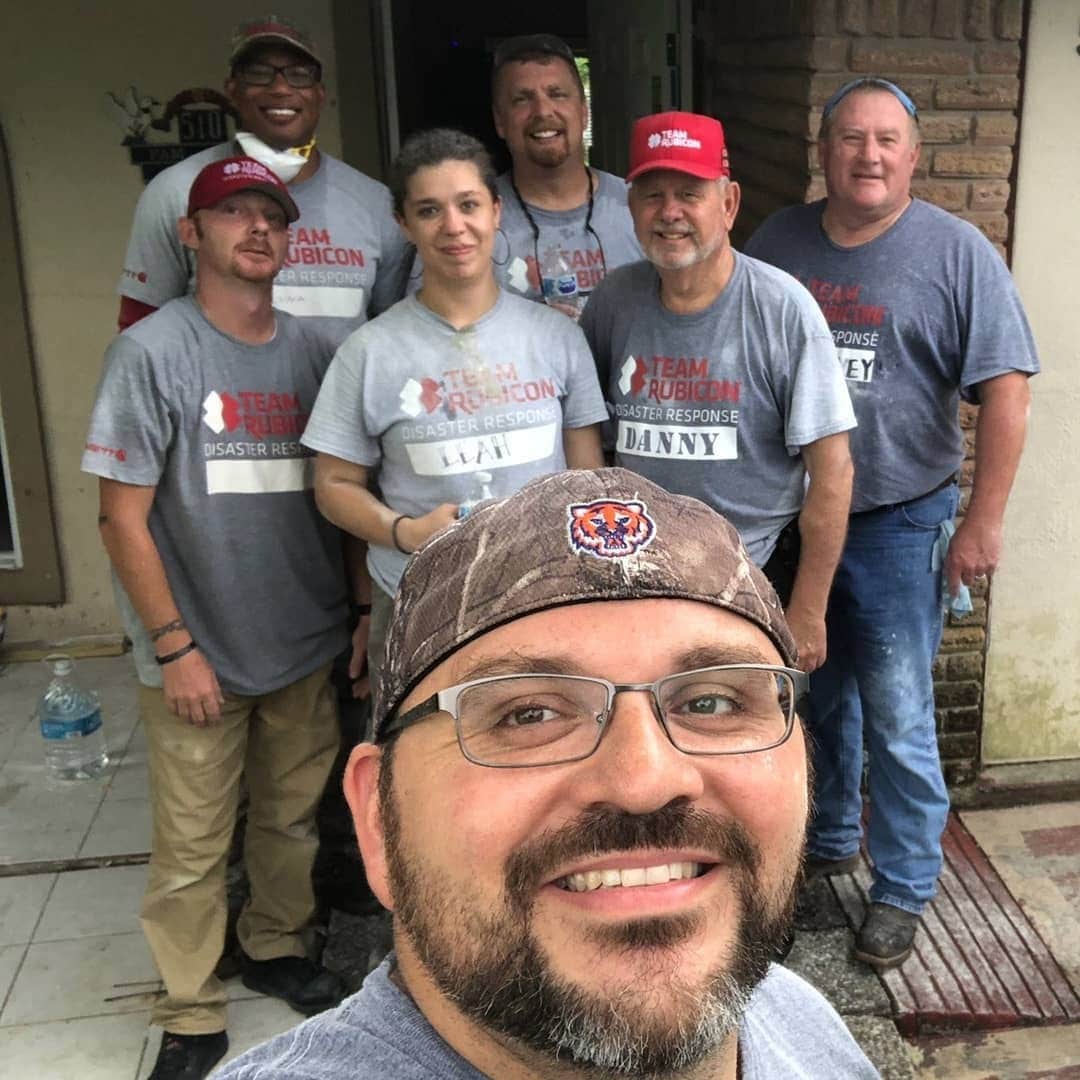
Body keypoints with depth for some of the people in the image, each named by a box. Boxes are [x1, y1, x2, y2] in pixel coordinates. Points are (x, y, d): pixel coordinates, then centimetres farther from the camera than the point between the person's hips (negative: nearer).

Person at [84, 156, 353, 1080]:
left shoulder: (311, 351, 4)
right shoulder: (153, 353, -9)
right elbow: (124, 517, -9)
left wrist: (360, 611, 5)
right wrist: (175, 646, -12)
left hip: (306, 647, 4)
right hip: (199, 656, -4)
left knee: (292, 818, 18)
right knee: (191, 847, 6)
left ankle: (277, 950, 41)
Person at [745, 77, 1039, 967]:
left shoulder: (955, 251, -8)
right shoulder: (778, 241, 3)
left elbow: (1006, 391, -10)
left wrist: (983, 522, -13)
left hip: (897, 523, -4)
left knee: (897, 720, 1)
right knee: (817, 697, 19)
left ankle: (903, 891, 19)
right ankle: (827, 838, 40)